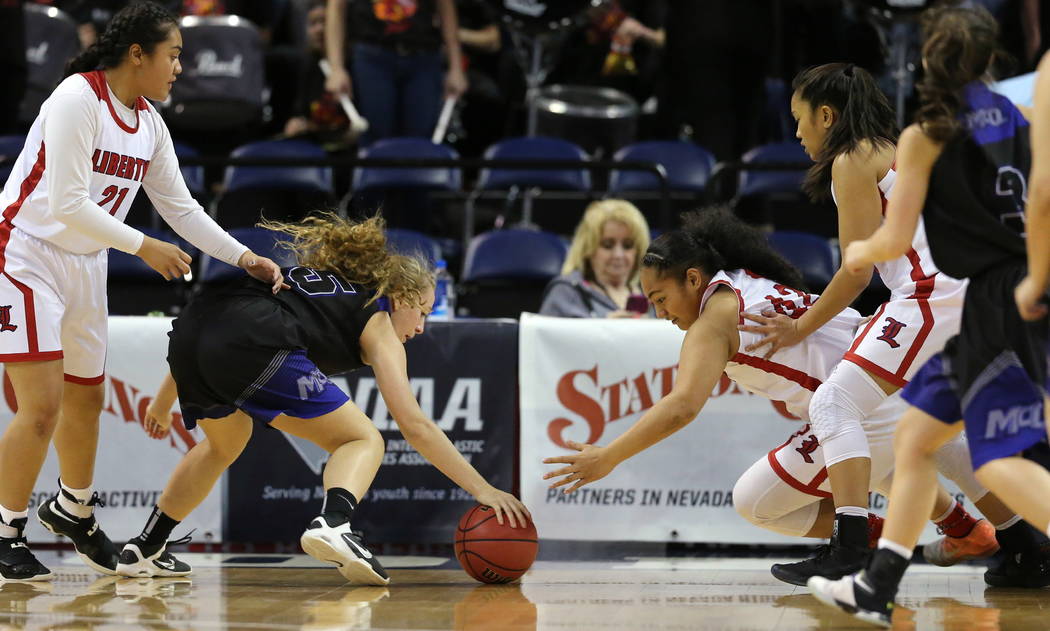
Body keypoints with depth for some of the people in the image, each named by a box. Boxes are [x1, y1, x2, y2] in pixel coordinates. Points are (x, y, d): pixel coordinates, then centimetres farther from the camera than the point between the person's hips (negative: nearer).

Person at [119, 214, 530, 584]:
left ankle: (144, 551, 37)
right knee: (363, 440, 7)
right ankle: (332, 524, -21)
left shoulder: (306, 277, 36)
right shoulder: (377, 323, 19)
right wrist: (482, 490, 10)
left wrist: (164, 402, 44)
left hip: (189, 331, 7)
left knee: (225, 445, 35)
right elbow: (414, 424, 9)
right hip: (253, 347, -7)